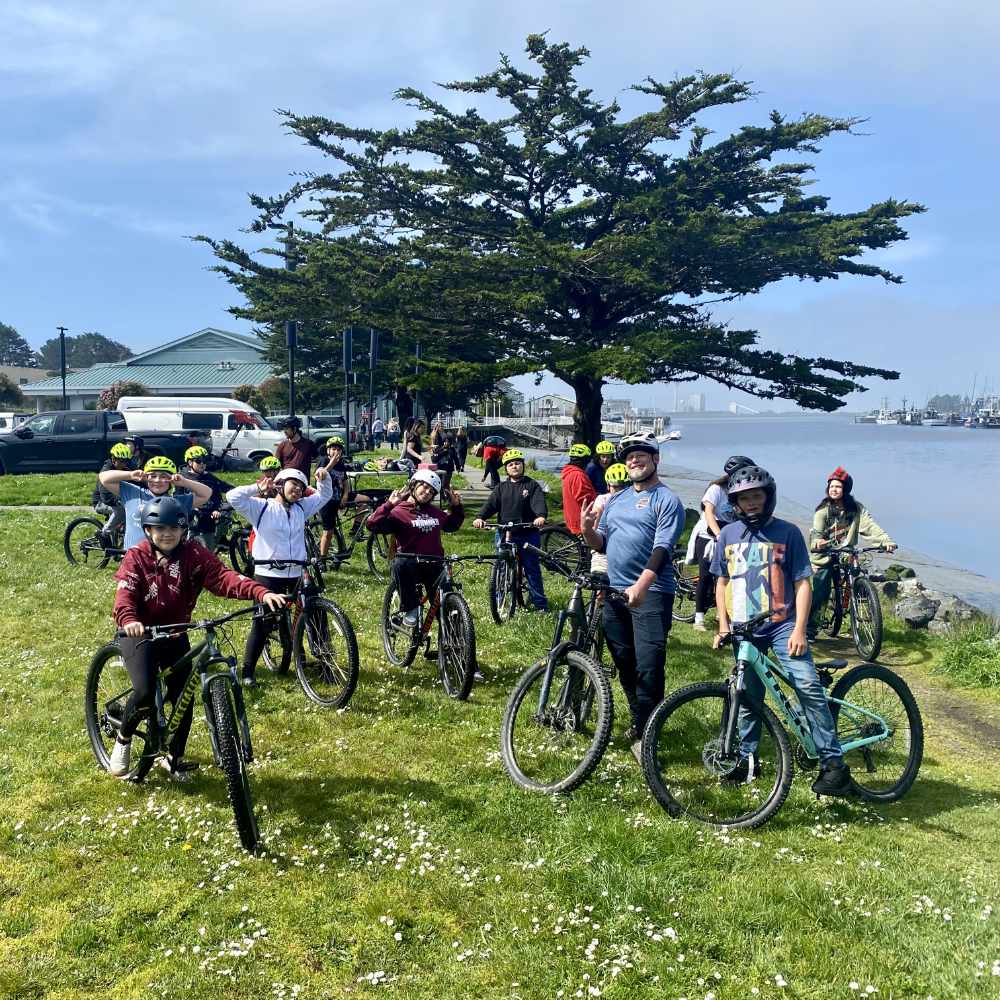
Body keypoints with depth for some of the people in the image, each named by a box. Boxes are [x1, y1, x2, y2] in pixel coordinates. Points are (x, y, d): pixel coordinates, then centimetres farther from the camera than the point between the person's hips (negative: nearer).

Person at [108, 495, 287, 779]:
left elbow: (223, 577, -22)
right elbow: (125, 594, -24)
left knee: (183, 696, -1)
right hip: (140, 632, -3)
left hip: (175, 633, 3)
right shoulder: (136, 557, -10)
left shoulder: (194, 555, -8)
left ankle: (174, 757, 24)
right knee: (145, 692, -23)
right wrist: (128, 620, -48)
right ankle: (123, 739, 9)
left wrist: (261, 593, -40)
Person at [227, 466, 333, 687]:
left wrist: (324, 478, 2)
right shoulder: (262, 507, -3)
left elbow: (324, 495, 20)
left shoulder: (302, 508, 13)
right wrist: (257, 487, -12)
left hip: (296, 575, 5)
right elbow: (233, 497, -13)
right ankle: (248, 671, 10)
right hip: (268, 575, -5)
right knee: (262, 624, -1)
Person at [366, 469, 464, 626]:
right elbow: (373, 524, -17)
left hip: (434, 566, 5)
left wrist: (456, 506, 20)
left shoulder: (435, 512, 17)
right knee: (399, 564, -39)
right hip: (410, 564, -5)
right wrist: (389, 505, -25)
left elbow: (452, 525, 35)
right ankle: (410, 609, -24)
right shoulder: (399, 511, -4)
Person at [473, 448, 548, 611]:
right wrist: (480, 517, -19)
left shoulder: (532, 485, 3)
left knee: (532, 568, -1)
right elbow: (491, 503, 0)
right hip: (504, 534, 3)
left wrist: (541, 516, -32)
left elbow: (539, 502, -11)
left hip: (528, 534, -3)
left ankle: (540, 604, 5)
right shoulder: (501, 488, 12)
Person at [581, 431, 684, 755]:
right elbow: (601, 544, 17)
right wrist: (587, 529, -6)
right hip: (615, 591, 7)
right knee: (624, 664, 14)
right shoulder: (615, 500, 16)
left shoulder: (667, 500, -5)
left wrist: (641, 585, -31)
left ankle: (644, 734, 0)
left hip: (651, 594, -7)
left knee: (648, 669, -9)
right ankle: (638, 721, 29)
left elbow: (662, 548, -17)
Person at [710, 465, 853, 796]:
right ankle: (748, 759, 26)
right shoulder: (728, 535, 8)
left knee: (808, 687, -18)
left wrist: (799, 629, -11)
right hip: (744, 629, 3)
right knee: (748, 697, 11)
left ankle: (833, 762, -12)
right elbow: (722, 582, 14)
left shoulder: (787, 532, -2)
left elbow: (802, 582, -3)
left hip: (782, 624, -3)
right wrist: (723, 626, 5)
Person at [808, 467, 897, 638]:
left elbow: (870, 525, -11)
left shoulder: (856, 509, 1)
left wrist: (886, 540, -29)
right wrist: (817, 542, -41)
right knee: (819, 593, -8)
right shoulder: (823, 510, -4)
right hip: (824, 556, -2)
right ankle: (810, 629, 5)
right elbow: (817, 531, -16)